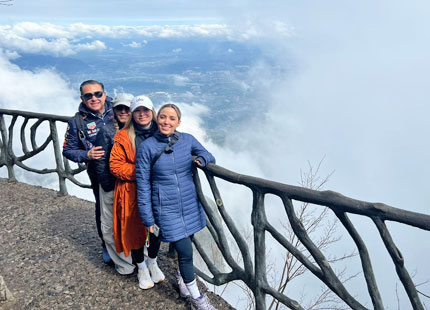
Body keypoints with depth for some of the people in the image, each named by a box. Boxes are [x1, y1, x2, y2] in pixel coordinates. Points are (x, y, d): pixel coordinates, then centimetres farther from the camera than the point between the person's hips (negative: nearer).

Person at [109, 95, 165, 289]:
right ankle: (141, 268, 34)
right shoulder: (123, 137, -8)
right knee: (135, 229, 9)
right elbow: (115, 165, -9)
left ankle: (152, 262, 42)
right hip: (133, 193, -2)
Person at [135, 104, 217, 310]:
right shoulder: (147, 147, -9)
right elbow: (143, 184, -6)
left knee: (185, 245, 18)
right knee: (185, 252, -3)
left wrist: (203, 159, -20)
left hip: (190, 206, 4)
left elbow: (210, 157, 6)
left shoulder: (187, 140, -1)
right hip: (166, 210, -3)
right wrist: (148, 219, -5)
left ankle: (182, 279, 48)